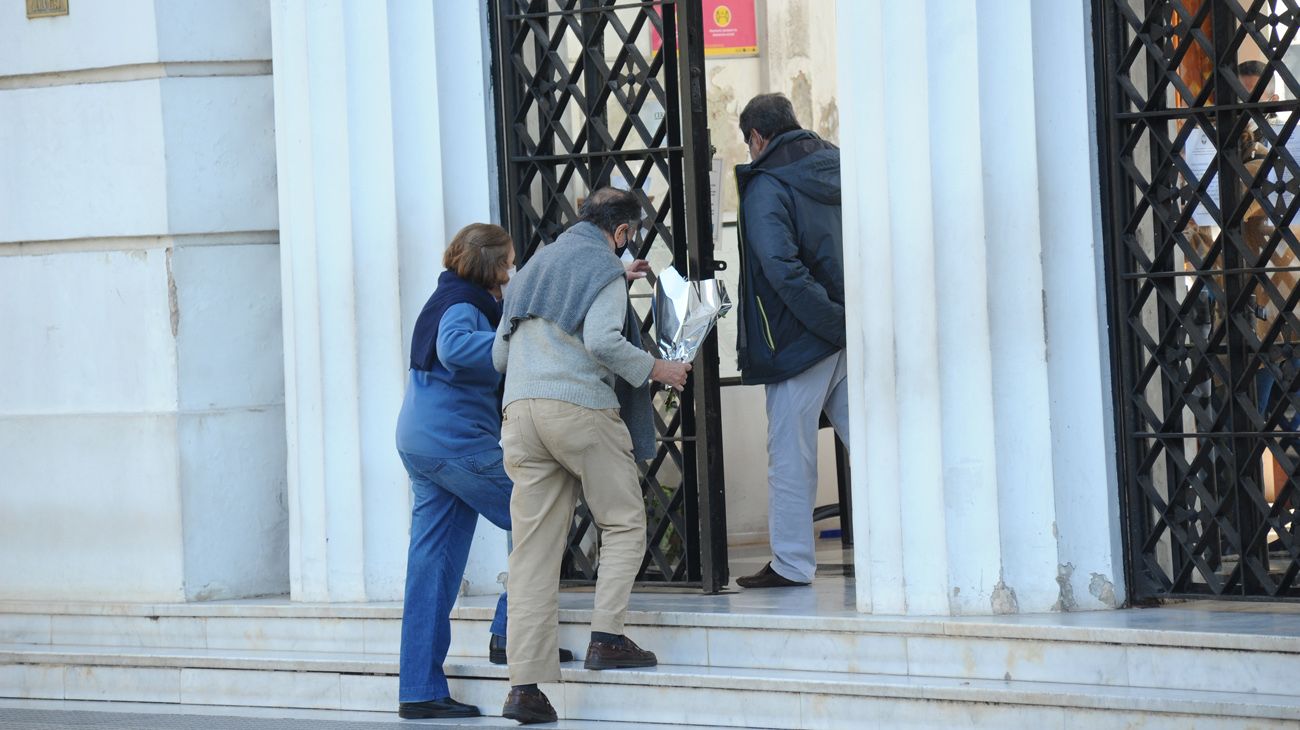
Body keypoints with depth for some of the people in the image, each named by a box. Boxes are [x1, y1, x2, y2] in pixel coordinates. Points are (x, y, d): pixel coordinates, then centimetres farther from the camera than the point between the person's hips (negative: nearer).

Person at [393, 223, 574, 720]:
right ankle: (511, 634, -2)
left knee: (432, 566, 6)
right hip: (459, 441, -10)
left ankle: (419, 689, 5)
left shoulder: (452, 299, 20)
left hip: (421, 445, 10)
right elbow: (454, 347, -30)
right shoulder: (463, 303, -10)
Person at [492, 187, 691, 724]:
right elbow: (602, 340, -15)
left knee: (533, 545, 3)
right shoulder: (604, 266, 2)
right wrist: (654, 369, -2)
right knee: (624, 523, 10)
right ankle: (606, 637, -4)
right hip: (581, 408, -6)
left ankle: (524, 684, -3)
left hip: (520, 411, 6)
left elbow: (499, 355, 26)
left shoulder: (534, 267, 25)